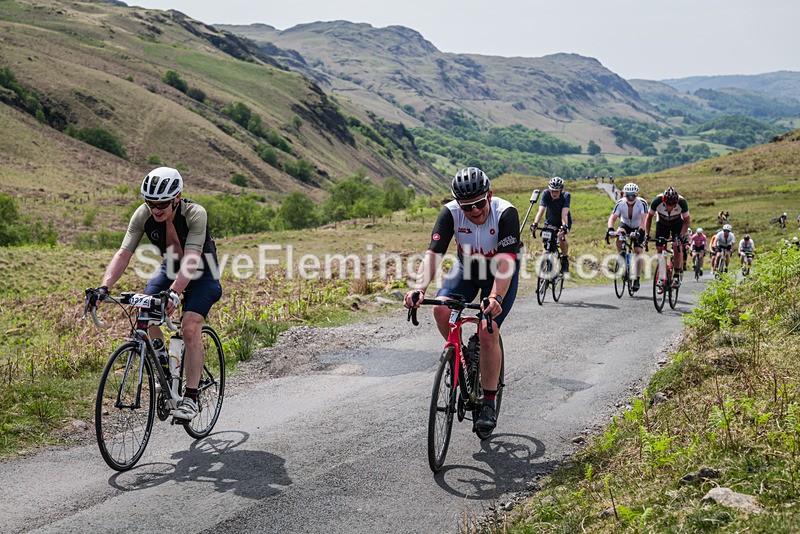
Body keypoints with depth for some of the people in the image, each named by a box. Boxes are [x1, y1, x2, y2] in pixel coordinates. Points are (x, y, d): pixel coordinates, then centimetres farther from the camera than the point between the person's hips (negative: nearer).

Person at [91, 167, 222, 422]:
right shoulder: (143, 215, -20)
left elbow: (191, 259, -41)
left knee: (190, 328, -23)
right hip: (170, 268, 5)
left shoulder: (195, 214, -32)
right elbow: (124, 253, -23)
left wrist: (174, 292, -55)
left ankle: (190, 398, -13)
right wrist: (104, 288, -38)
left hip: (201, 273, -5)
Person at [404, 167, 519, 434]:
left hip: (500, 273, -3)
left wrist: (496, 298, -55)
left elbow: (506, 262, -39)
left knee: (488, 331, -20)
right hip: (467, 267, 3)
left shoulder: (506, 213, -31)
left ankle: (488, 403, -5)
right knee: (441, 310, -25)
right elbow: (433, 253, -32)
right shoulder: (450, 213, -24)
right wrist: (419, 289, -48)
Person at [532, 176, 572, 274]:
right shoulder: (546, 194, -24)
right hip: (550, 222, 2)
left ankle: (565, 260, -5)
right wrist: (535, 223, -50)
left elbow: (564, 213, -38)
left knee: (561, 237, -28)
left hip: (563, 222, -2)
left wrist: (564, 226, -55)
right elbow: (541, 210, -34)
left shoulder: (566, 196, -27)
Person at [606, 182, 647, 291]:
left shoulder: (642, 203, -26)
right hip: (625, 225, 2)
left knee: (638, 251, -15)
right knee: (619, 234, -32)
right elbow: (612, 217, -28)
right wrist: (610, 229, -48)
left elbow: (644, 219, -37)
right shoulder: (620, 203, -21)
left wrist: (640, 231, -54)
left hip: (638, 228, -2)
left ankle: (636, 280, -8)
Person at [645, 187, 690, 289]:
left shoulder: (682, 202, -34)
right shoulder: (657, 201, -33)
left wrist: (681, 235, -31)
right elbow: (649, 217, -16)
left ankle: (677, 275, -12)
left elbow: (687, 220, -19)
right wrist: (647, 235, -22)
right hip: (662, 223, 1)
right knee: (659, 249, -8)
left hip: (677, 223, -1)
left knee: (677, 245, -22)